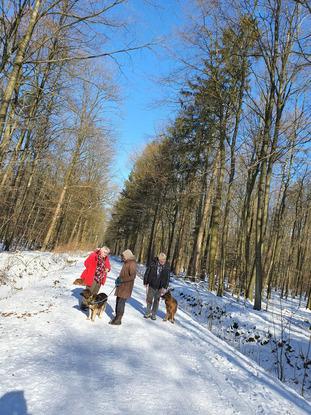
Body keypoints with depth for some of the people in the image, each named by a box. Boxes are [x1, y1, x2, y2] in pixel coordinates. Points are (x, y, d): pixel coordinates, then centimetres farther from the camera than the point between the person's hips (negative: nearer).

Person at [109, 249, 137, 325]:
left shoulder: (132, 264, -15)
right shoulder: (126, 263, 12)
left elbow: (132, 276, -21)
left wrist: (122, 280, -20)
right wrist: (119, 278, 5)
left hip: (126, 287, -8)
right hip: (121, 287, 8)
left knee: (121, 303, -4)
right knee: (118, 302, 13)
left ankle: (118, 320, 5)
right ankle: (117, 317, 24)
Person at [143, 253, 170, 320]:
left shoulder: (167, 267, -5)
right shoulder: (153, 264, -10)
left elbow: (167, 278, -1)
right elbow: (147, 273, -2)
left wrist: (164, 287, -8)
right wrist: (145, 282, -3)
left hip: (160, 287, 1)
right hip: (151, 285, 0)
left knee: (156, 301, 10)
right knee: (149, 299, 8)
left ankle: (154, 314, 22)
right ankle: (148, 313, 23)